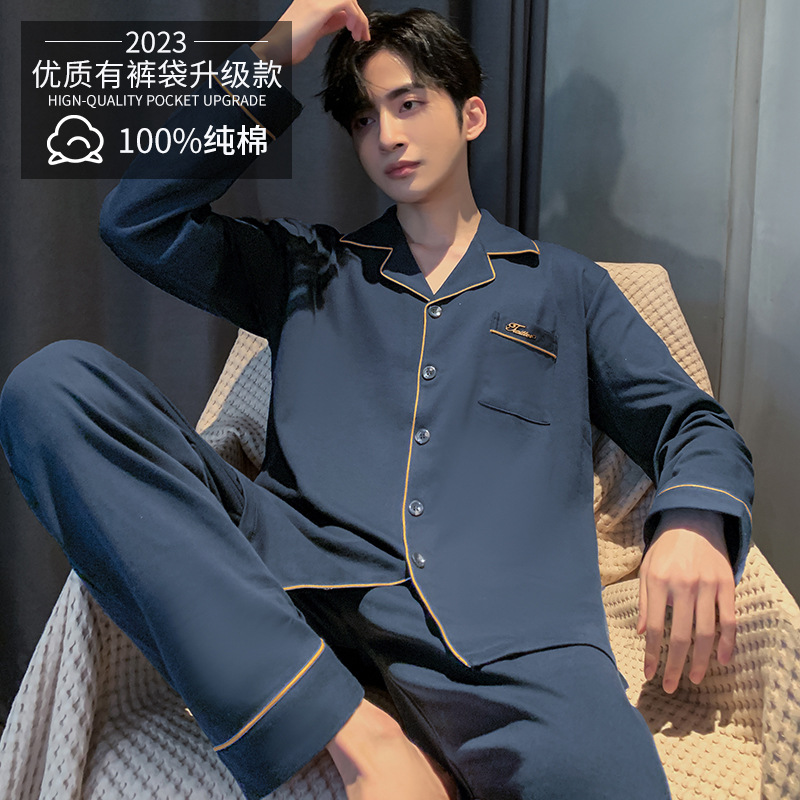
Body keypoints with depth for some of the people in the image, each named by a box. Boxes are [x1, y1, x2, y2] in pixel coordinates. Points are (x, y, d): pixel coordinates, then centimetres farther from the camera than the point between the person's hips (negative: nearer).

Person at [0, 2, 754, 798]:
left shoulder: (566, 285, 23)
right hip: (302, 578, 4)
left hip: (498, 621, -3)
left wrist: (695, 522, -5)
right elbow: (139, 220, 16)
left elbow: (689, 423, 20)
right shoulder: (310, 268, 25)